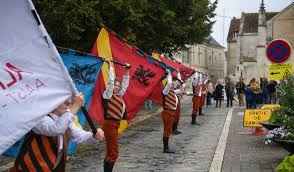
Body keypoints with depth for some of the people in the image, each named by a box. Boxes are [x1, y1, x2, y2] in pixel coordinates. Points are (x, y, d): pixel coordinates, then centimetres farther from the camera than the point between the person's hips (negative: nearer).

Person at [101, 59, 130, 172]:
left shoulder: (119, 96, 13)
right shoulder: (107, 95, -6)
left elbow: (125, 84, 20)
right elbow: (111, 81, -15)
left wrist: (127, 71, 16)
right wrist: (110, 66, -11)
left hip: (116, 124, 8)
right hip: (109, 124, -8)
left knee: (110, 152, 12)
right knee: (113, 153, -10)